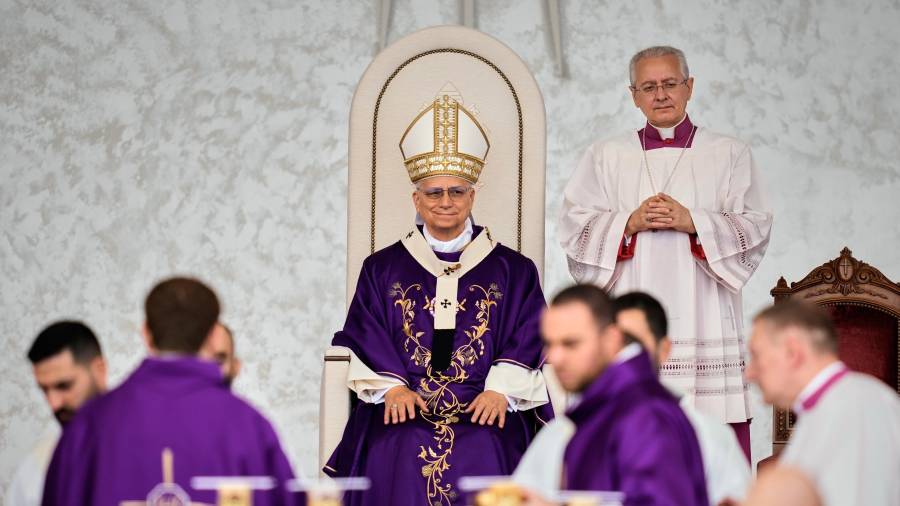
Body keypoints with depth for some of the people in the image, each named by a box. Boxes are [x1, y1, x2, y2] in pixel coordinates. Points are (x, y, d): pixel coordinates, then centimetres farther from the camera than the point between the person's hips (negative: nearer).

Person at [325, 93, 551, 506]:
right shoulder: (382, 269, 17)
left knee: (483, 457, -30)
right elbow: (364, 338, 9)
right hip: (404, 409, 1)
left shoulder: (513, 271, 15)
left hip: (483, 412, 0)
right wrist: (390, 386, -8)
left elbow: (528, 339, 6)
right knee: (399, 458, -29)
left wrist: (501, 390, -10)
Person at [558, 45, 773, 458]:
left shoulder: (729, 155, 12)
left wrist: (693, 222, -10)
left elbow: (755, 228, 3)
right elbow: (573, 229, 7)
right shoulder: (606, 157, 15)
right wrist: (630, 222, -8)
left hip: (705, 327, 0)